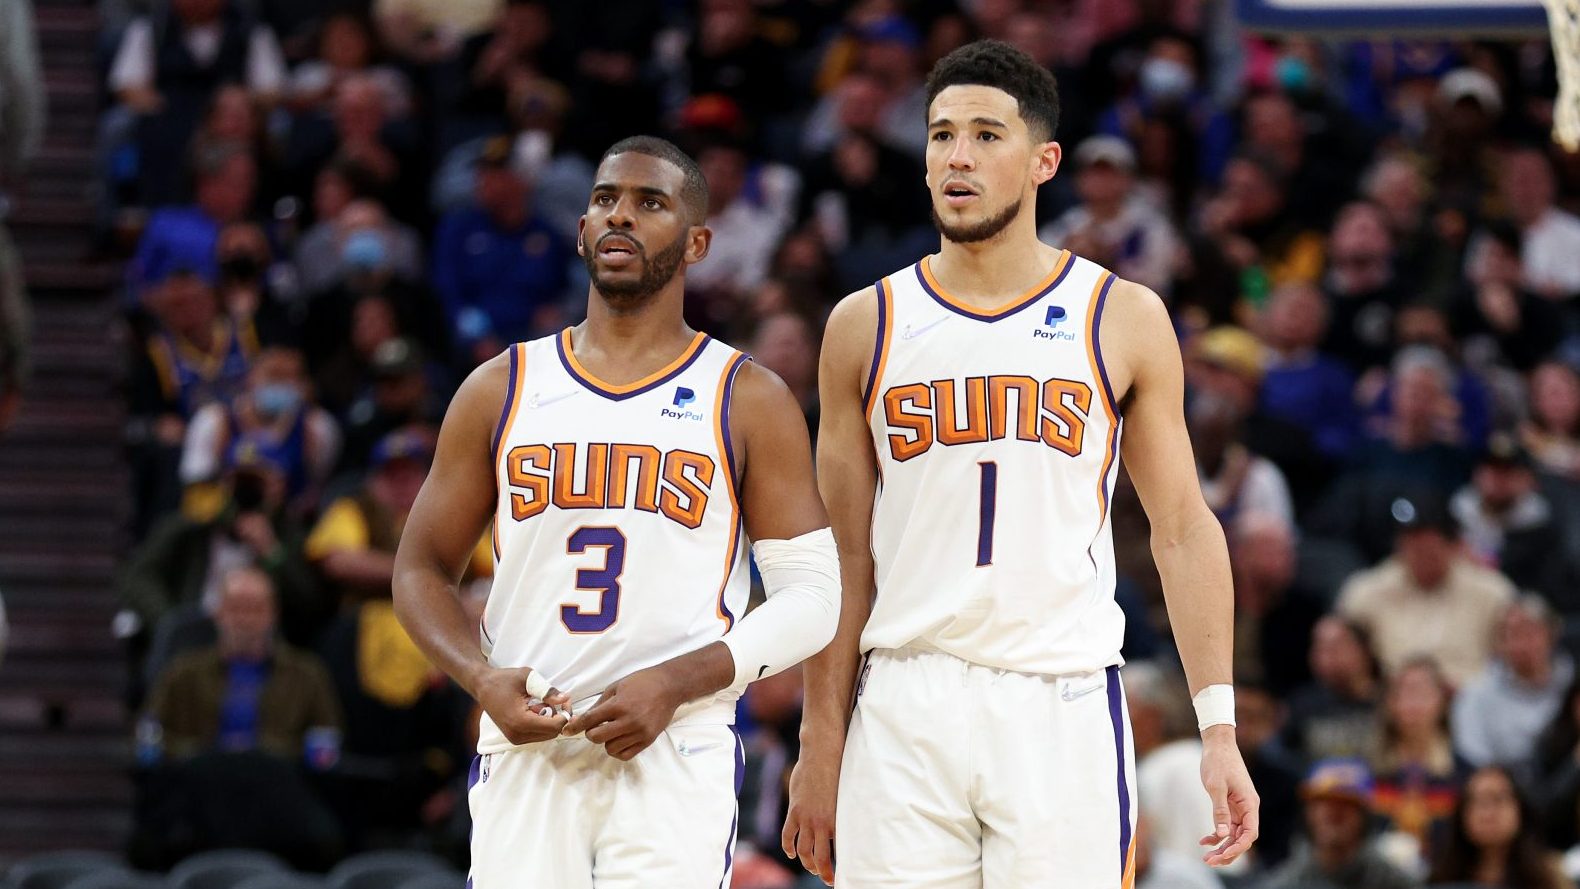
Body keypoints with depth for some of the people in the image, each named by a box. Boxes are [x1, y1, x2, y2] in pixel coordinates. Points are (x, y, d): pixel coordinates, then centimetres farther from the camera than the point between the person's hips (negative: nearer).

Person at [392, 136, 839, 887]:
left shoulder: (750, 402, 5)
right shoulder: (501, 390, 12)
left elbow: (810, 598, 1)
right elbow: (421, 567, 14)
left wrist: (674, 684, -13)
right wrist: (482, 678, -6)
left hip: (677, 749, -2)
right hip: (525, 747, 2)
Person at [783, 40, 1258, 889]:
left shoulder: (1124, 320, 5)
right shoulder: (865, 326, 8)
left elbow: (1183, 530, 5)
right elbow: (845, 557, 11)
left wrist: (1218, 728, -3)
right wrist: (821, 742, 6)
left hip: (1063, 702, -1)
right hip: (905, 713, 1)